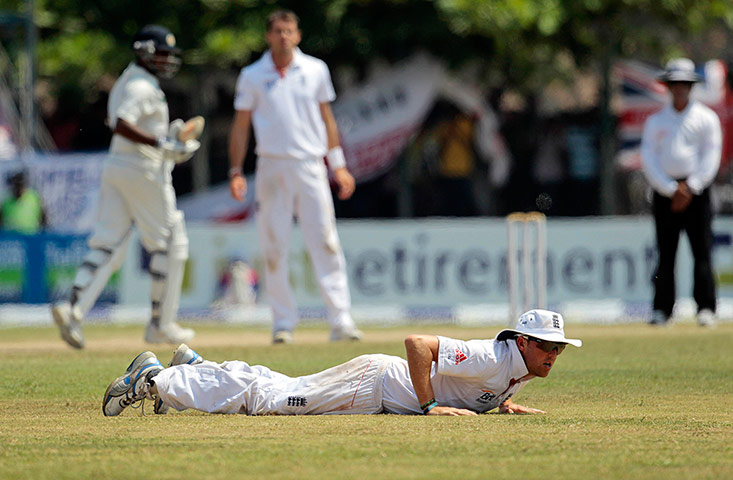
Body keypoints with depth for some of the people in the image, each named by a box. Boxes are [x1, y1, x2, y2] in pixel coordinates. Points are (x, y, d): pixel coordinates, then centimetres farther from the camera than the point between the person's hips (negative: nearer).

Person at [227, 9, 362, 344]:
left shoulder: (315, 70, 8)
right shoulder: (252, 77, 5)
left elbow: (327, 118, 14)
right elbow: (241, 125, 8)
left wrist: (338, 165, 9)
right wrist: (236, 171, 1)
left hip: (311, 167, 0)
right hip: (272, 167, 0)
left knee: (325, 244, -7)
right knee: (274, 247, -1)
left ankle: (341, 320, -9)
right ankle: (283, 323, 6)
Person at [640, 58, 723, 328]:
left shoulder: (706, 118, 6)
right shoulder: (655, 121, 12)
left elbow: (711, 158, -1)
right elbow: (648, 159, 3)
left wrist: (691, 189, -11)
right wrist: (671, 189, -9)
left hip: (697, 191, -2)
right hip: (664, 191, 2)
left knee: (702, 252, -9)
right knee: (665, 253, -1)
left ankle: (705, 308, -10)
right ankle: (662, 309, 1)